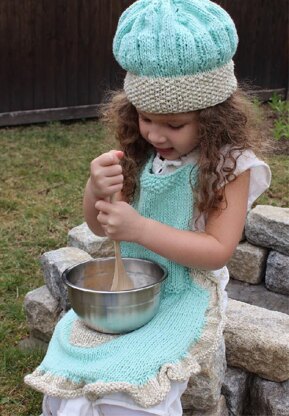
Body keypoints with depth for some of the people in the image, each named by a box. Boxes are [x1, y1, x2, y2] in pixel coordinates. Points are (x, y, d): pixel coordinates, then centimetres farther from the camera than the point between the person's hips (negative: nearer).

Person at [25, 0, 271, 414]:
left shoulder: (230, 164, -13)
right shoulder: (139, 155, -1)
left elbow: (218, 251, -16)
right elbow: (101, 226, 6)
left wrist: (139, 228, -27)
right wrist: (95, 191, -18)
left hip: (186, 297, -4)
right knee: (65, 371, -10)